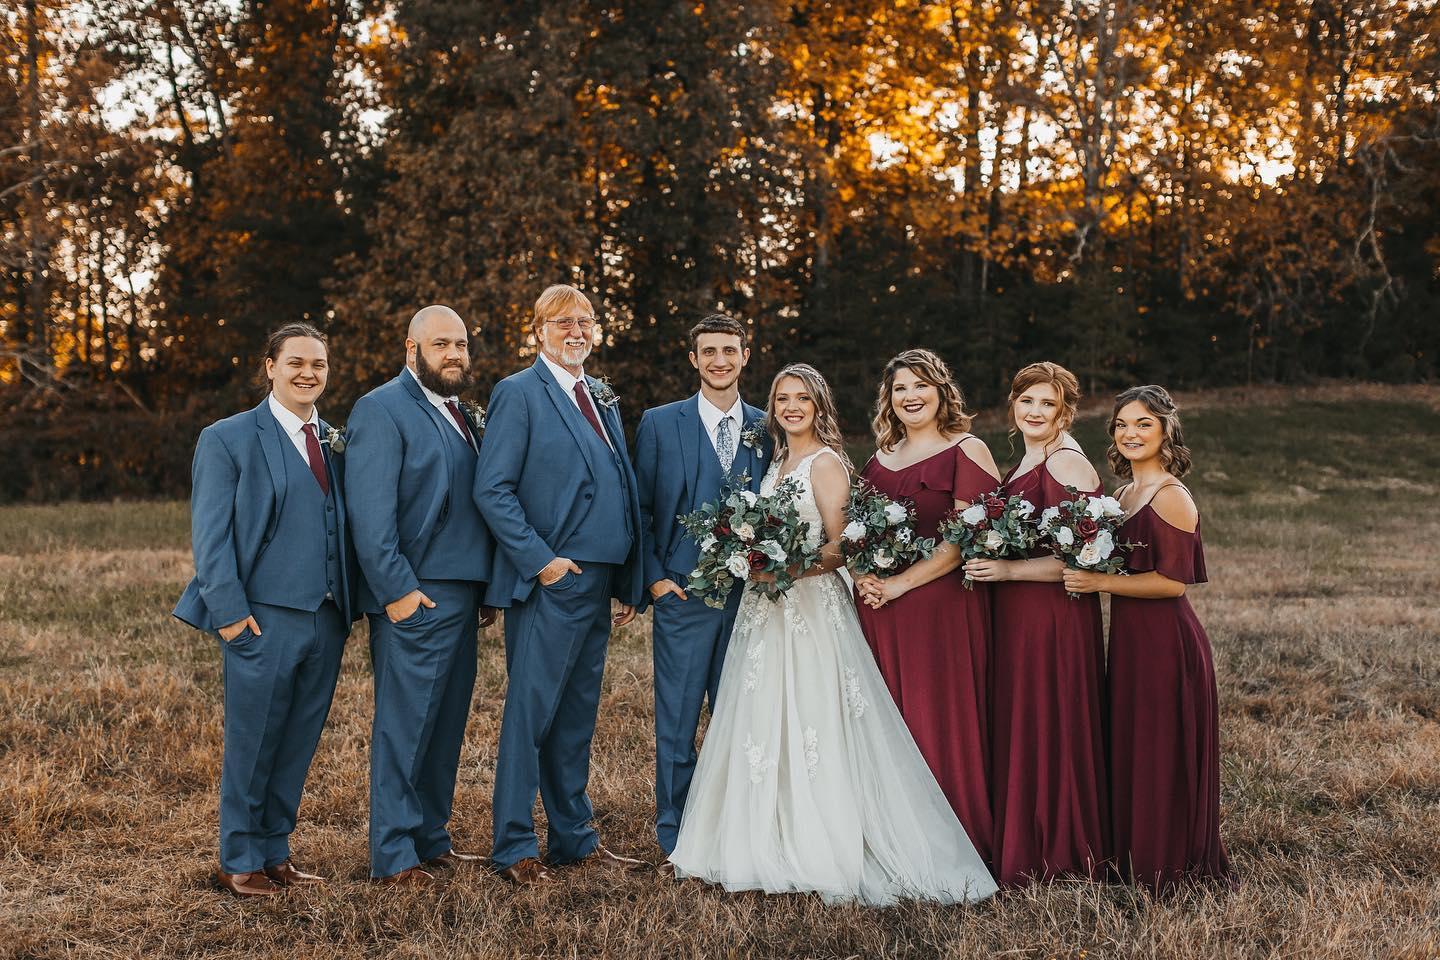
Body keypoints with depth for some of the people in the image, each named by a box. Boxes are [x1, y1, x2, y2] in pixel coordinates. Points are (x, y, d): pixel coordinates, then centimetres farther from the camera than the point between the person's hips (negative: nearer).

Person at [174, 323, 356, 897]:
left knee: (298, 747, 11)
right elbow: (210, 534, -6)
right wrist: (230, 611, -13)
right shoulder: (228, 439, -1)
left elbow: (343, 527, 14)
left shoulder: (334, 442, 14)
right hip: (264, 619, -5)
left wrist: (349, 607, 6)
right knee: (252, 746, 3)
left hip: (327, 620, 5)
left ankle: (275, 853, 24)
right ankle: (239, 863, 16)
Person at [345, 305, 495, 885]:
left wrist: (487, 589, 15)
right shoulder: (382, 409, -8)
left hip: (461, 597, 8)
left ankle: (432, 841, 23)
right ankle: (394, 855, 5)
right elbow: (369, 512, -15)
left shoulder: (462, 415, 18)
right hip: (415, 599, -8)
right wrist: (396, 590, -20)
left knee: (445, 727, 13)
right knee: (405, 728, -2)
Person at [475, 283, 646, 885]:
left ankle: (575, 837, 22)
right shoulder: (519, 393, -5)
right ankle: (514, 848, 5)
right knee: (530, 714, -3)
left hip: (597, 583, 7)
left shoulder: (603, 400, 17)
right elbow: (491, 489, -11)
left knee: (577, 715, 13)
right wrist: (540, 560, -17)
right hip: (550, 582, -7)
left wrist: (628, 584, 15)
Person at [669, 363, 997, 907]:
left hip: (811, 606, -8)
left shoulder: (825, 462, -7)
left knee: (809, 721, -8)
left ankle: (822, 853, -3)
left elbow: (841, 547, -12)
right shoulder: (777, 462, 16)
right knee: (764, 723, 7)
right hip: (767, 610, 8)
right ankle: (773, 844, 14)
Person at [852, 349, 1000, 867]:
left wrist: (903, 582, -16)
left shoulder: (966, 451, -2)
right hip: (881, 610, 6)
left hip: (943, 605, -6)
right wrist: (862, 576, 1)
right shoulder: (879, 459, 17)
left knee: (942, 721, -4)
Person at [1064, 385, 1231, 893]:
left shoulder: (1170, 497, -14)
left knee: (1159, 753, 0)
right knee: (1128, 749, 13)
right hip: (1129, 638, 9)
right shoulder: (1124, 493, 13)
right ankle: (1135, 856, 23)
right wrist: (1079, 565, 4)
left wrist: (1100, 582, -18)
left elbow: (1173, 582, -19)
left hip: (1165, 640, -9)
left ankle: (1165, 864, 12)